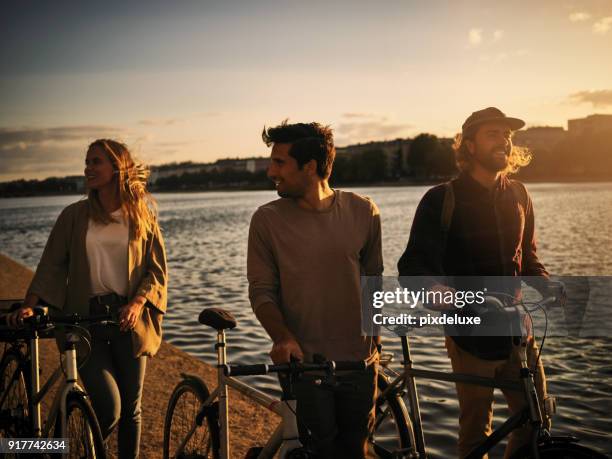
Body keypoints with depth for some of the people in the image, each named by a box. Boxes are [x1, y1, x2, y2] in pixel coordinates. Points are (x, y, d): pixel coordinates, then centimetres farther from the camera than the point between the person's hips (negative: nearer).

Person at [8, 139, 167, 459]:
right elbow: (51, 266, 4)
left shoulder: (142, 217, 6)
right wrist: (30, 305, -10)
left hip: (127, 321, 1)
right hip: (85, 323, -1)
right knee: (109, 408, -13)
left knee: (130, 409, 8)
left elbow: (156, 270, 4)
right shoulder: (74, 215, 6)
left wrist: (137, 303, -13)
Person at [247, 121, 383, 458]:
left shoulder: (363, 212, -3)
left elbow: (372, 278, 8)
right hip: (303, 362, -2)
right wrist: (282, 337, -21)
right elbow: (261, 291, -4)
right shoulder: (267, 219, -7)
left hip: (358, 360, 2)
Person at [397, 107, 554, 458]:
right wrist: (433, 287, -36)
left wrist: (547, 284, -2)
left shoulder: (518, 196, 8)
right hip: (470, 336, -4)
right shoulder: (442, 199, -8)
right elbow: (414, 263, -14)